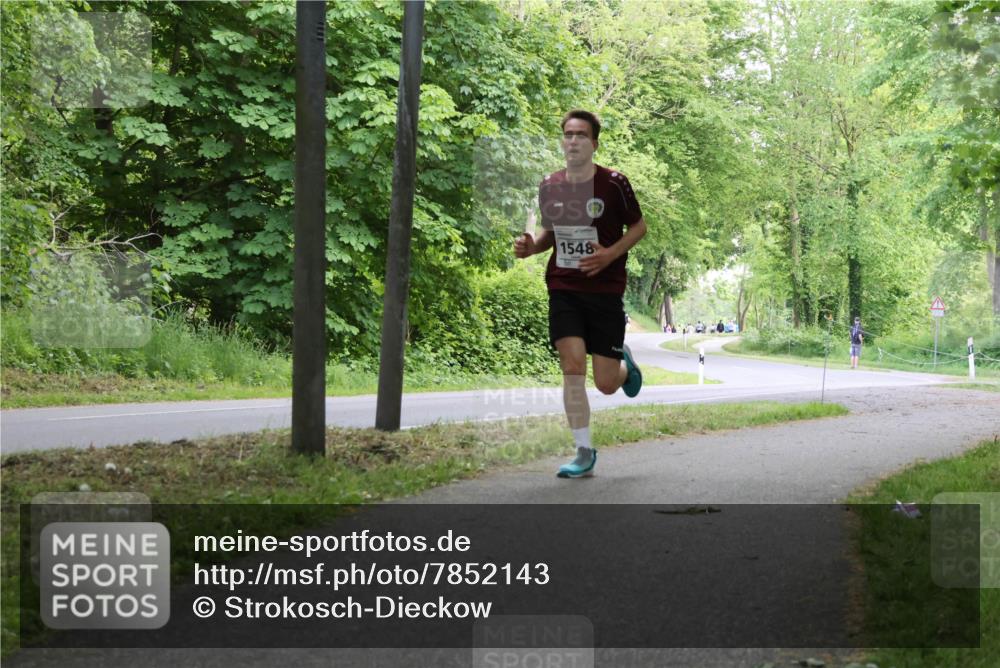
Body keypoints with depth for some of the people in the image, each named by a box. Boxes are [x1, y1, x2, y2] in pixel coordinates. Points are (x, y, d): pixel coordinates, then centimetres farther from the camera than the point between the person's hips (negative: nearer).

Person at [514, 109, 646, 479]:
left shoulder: (614, 183, -7)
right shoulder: (549, 187, 3)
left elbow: (638, 227, 3)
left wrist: (610, 254, -14)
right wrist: (532, 246, -4)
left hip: (605, 291, -2)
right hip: (564, 289, 2)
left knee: (606, 384, 0)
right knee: (572, 367, -12)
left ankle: (624, 362, 39)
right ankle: (584, 452, -2)